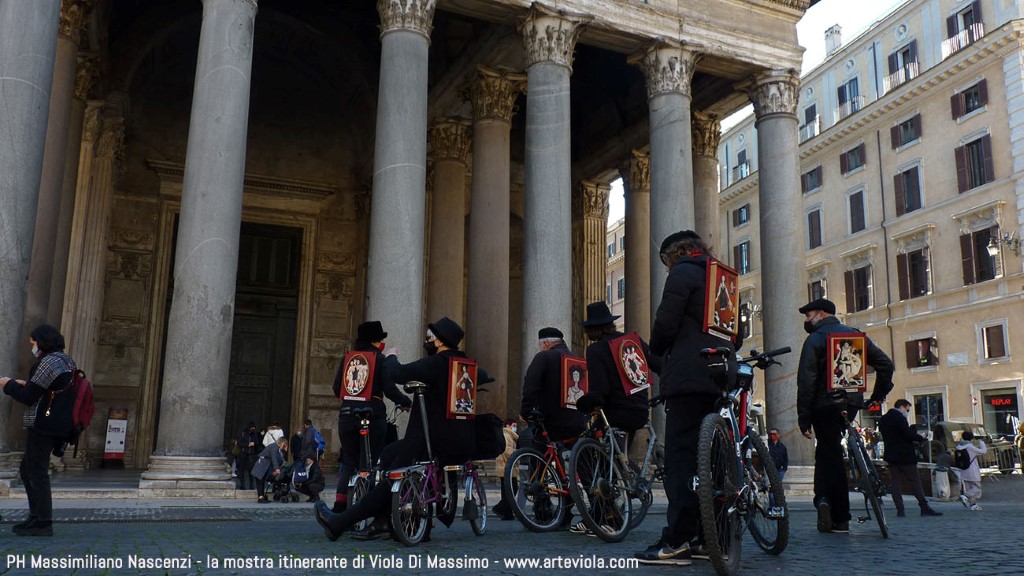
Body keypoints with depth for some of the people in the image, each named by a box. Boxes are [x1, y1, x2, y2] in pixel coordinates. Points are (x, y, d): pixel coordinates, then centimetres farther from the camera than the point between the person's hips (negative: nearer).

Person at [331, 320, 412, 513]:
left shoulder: (347, 358, 9)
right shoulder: (380, 359, -4)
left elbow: (337, 389, 10)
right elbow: (389, 389, -10)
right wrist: (406, 402, 5)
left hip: (347, 413, 4)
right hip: (373, 414, -4)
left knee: (348, 461, 14)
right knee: (368, 462, 4)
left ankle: (340, 506, 6)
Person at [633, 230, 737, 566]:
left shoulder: (683, 271, -1)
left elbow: (665, 324, -9)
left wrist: (656, 359, 7)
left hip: (689, 377, -8)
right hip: (721, 379, 8)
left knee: (681, 457, -11)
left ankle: (677, 542, -15)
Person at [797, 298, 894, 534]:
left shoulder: (815, 339, -6)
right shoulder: (855, 335, 11)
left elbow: (806, 382, -13)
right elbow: (885, 363, 7)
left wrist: (804, 419, -12)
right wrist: (878, 395, 14)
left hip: (825, 405, -5)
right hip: (851, 403, 5)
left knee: (831, 455, 2)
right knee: (829, 451, 18)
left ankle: (841, 520, -2)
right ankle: (825, 497, 3)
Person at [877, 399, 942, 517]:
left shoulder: (882, 419, 13)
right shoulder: (899, 417, -12)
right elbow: (908, 434, -17)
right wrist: (922, 438, -2)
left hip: (891, 455, 7)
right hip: (904, 455, -7)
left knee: (894, 482, 3)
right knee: (915, 480, -2)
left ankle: (900, 510, 0)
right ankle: (924, 507, -2)